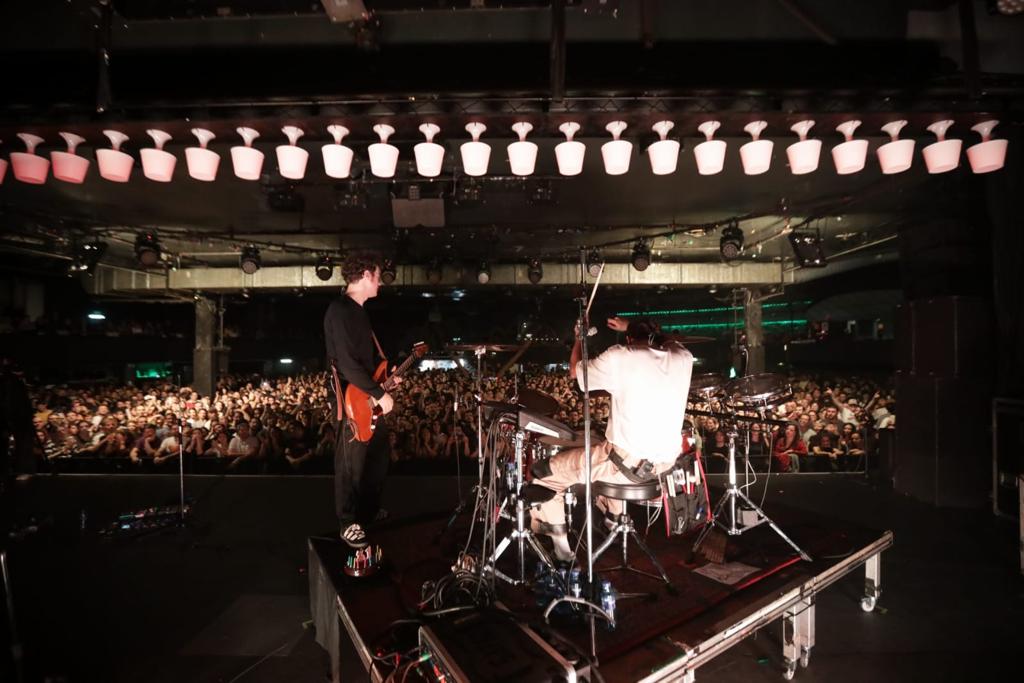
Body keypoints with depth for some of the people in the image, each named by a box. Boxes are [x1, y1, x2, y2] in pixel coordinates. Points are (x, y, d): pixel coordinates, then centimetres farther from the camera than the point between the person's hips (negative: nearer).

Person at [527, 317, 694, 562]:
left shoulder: (620, 357, -11)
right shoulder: (683, 358, 2)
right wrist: (631, 327, 29)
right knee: (606, 455, 37)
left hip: (629, 462, -6)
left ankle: (559, 546, 16)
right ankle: (613, 521, 46)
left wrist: (580, 337, 19)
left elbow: (575, 371, 4)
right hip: (666, 463, 7)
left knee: (545, 473, 10)